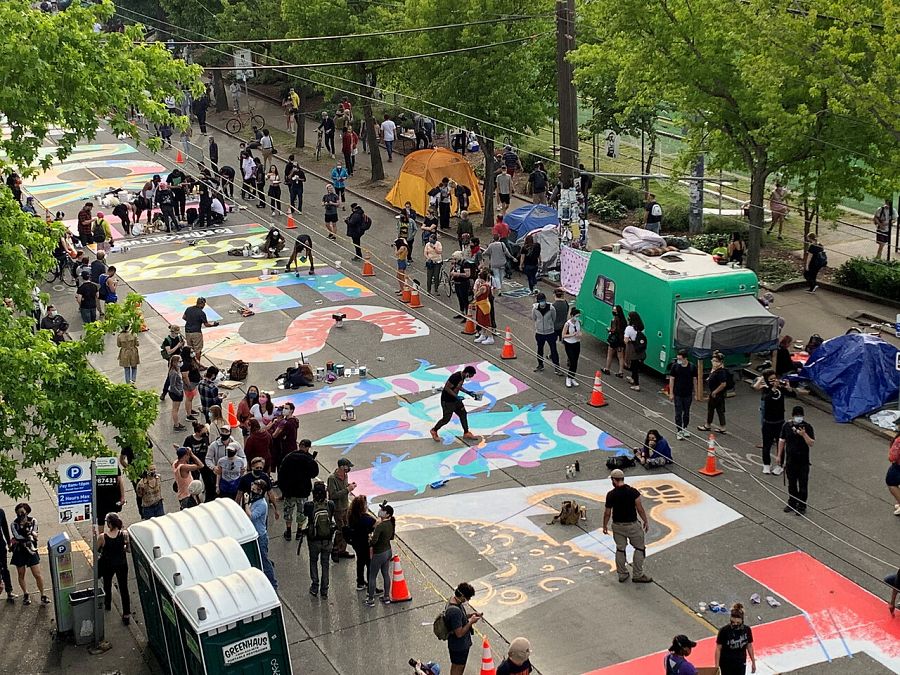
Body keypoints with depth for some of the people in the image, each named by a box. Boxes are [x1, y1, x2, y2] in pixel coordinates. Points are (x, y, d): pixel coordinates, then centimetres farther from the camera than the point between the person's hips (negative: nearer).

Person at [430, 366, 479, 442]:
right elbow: (447, 388, -27)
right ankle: (434, 431, 25)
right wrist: (456, 396, -27)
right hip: (447, 401, -9)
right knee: (446, 419, 2)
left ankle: (466, 433, 23)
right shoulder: (455, 377, -31)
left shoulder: (462, 376, -2)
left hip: (455, 399, 9)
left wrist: (468, 392, 6)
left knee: (463, 414, 11)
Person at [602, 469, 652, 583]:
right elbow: (640, 509, -10)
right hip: (632, 525, -2)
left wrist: (605, 526, 12)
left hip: (617, 525, 2)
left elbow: (607, 513, -2)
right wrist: (646, 521, 5)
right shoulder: (633, 492, -14)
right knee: (639, 548, 12)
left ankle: (622, 575, 24)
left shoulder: (611, 495, -10)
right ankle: (637, 575, 13)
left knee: (620, 549, 16)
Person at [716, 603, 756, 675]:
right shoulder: (724, 630, -19)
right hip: (726, 664, -3)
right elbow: (718, 649, -12)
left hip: (740, 664, 3)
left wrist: (753, 662, 11)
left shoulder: (746, 629, -10)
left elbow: (749, 646, 4)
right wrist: (717, 666, -11)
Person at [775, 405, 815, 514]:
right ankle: (792, 503, 32)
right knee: (791, 483, 17)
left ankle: (802, 506, 19)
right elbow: (782, 441, 7)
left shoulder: (807, 427, -13)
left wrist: (804, 434, -31)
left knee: (803, 484, 6)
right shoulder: (787, 425, -4)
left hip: (803, 461, -3)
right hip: (790, 460, 3)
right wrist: (779, 456, 8)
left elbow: (811, 444, -16)